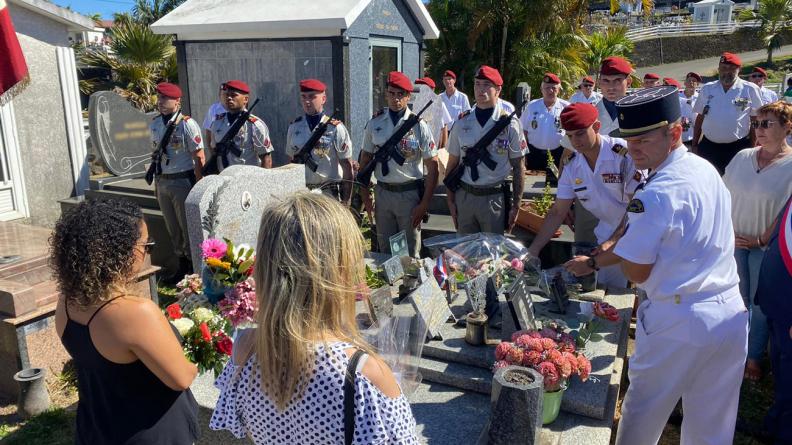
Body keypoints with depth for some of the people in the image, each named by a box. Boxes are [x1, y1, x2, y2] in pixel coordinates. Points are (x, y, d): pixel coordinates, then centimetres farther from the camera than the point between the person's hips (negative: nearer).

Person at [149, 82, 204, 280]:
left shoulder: (187, 124, -13)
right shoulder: (154, 123, 6)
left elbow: (199, 157, -12)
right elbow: (156, 152, 14)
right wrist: (157, 181, 14)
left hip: (183, 181, -6)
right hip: (162, 182, 6)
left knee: (189, 227, 3)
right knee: (173, 228, 16)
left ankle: (193, 267, 18)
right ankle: (181, 265, 31)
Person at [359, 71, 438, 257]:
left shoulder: (419, 126, -6)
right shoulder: (374, 123, 2)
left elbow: (432, 167, -6)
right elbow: (365, 159, 10)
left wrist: (424, 204, -10)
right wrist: (364, 194, 6)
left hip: (410, 194, -2)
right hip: (382, 192, 3)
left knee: (410, 252, 8)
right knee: (385, 250, 15)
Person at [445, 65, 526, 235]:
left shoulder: (509, 124, -4)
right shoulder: (462, 122, 3)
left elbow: (518, 167, -1)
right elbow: (452, 163, 7)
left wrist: (516, 206, -3)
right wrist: (450, 200, 4)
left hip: (495, 198, -2)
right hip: (464, 196, 2)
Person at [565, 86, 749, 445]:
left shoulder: (656, 194, -21)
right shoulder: (706, 170, 6)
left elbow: (637, 271, -14)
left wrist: (621, 237, 4)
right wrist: (593, 262, 15)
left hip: (678, 324, -8)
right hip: (731, 318, 8)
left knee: (642, 415, 15)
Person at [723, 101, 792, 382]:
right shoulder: (742, 157, 1)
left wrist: (762, 240, -11)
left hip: (767, 246, -3)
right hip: (734, 242, 3)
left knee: (760, 304, 9)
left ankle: (754, 357, 26)